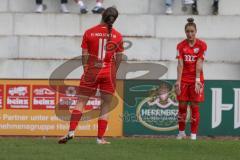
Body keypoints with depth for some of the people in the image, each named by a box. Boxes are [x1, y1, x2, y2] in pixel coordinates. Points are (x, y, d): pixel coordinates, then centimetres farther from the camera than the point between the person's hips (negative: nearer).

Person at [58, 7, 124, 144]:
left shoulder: (89, 33, -1)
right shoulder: (117, 36, 0)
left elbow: (85, 55, 1)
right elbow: (119, 58, 4)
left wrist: (86, 71, 12)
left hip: (91, 71, 0)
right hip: (109, 73, 0)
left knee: (81, 102, 5)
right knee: (106, 105, 8)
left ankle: (71, 131, -9)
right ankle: (100, 137, 5)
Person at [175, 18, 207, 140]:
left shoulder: (201, 45, -6)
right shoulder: (181, 46, -1)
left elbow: (199, 64, -11)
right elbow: (180, 64, -6)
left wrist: (197, 81, -18)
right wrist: (178, 81, -14)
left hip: (196, 80, -2)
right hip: (184, 79, 2)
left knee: (194, 106, -2)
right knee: (182, 106, 3)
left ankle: (193, 135, 3)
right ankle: (181, 132, 17)